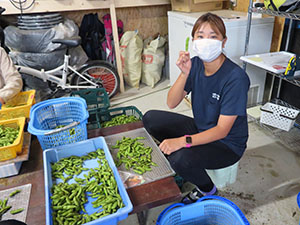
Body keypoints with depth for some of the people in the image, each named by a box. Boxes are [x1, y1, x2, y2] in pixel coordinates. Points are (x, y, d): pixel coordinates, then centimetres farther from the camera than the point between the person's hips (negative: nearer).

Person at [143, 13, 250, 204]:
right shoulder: (195, 64, -7)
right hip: (200, 128, 6)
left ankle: (208, 191, 3)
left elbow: (222, 130, -26)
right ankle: (177, 165, 12)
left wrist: (183, 141, -37)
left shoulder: (236, 78, -26)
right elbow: (171, 103, -9)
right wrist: (185, 74, -24)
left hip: (227, 144, -6)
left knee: (181, 159, -32)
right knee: (151, 119, -4)